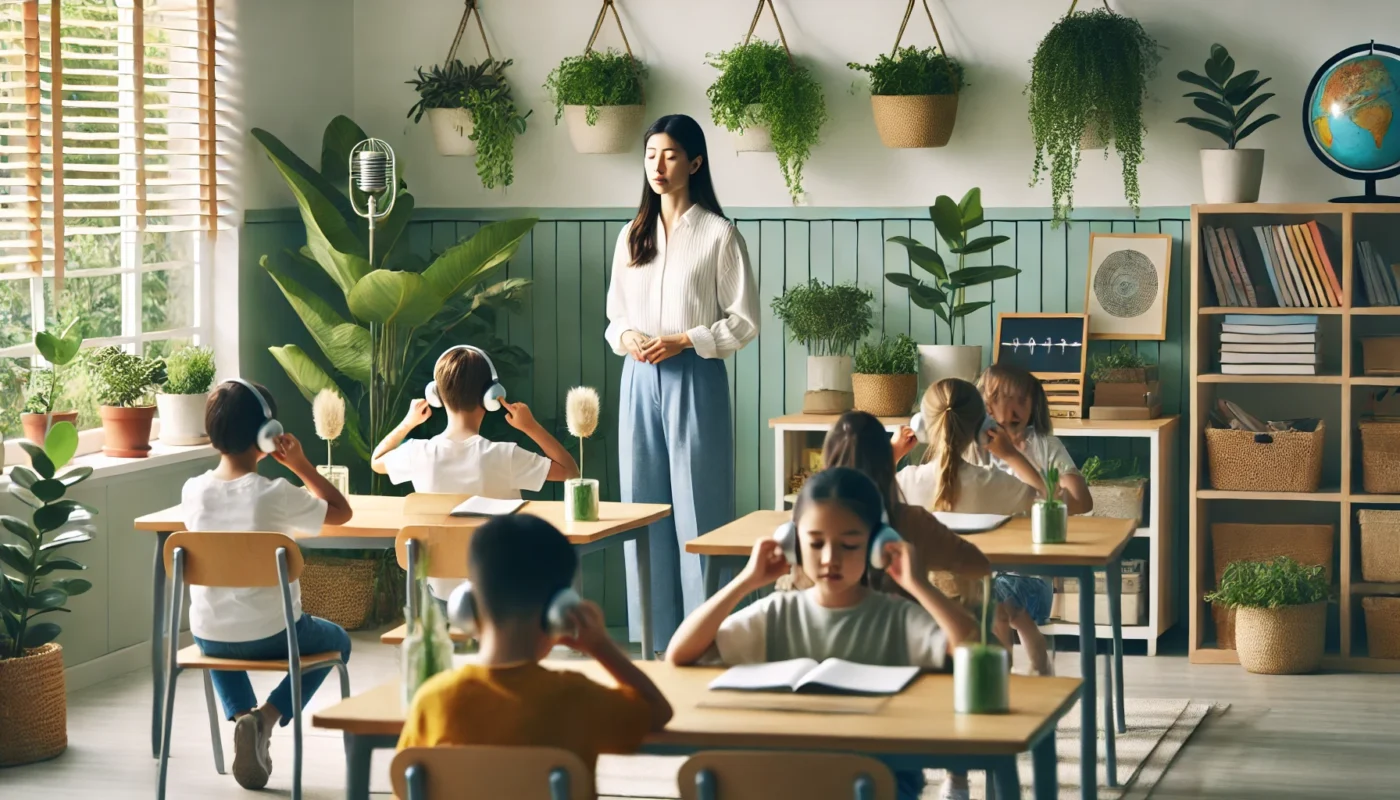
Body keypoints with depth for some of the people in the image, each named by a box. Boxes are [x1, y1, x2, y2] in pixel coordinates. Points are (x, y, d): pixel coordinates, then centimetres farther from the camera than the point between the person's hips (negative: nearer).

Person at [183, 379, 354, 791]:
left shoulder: (192, 491, -8)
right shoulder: (276, 495, -20)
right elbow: (342, 512, -5)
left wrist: (256, 463, 8)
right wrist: (300, 465, -5)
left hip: (209, 634, 4)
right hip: (271, 634, -4)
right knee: (337, 641, 29)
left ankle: (241, 716, 11)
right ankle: (267, 716, 4)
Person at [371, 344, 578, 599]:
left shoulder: (419, 454, -15)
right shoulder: (504, 456, -25)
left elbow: (377, 461, 9)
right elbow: (570, 470, -13)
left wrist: (408, 423, 17)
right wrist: (532, 427, -8)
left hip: (442, 592, 2)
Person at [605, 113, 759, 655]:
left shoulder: (718, 235, -3)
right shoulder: (633, 236, 13)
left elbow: (744, 322, -3)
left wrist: (684, 340, -14)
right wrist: (626, 337, -4)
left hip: (695, 380, -5)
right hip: (640, 380, 5)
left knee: (698, 510, -5)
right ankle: (653, 644, 11)